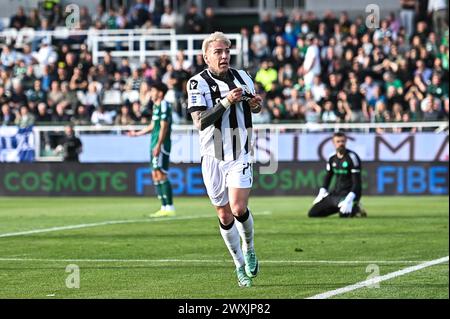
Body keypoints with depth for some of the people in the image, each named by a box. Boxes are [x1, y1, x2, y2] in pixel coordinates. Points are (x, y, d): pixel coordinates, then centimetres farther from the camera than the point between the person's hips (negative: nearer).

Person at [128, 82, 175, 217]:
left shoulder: (164, 105, -11)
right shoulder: (156, 106, 18)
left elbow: (164, 127, -18)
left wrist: (158, 145, -23)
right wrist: (137, 133, 35)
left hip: (162, 145, -10)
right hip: (155, 145, 10)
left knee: (161, 174, -13)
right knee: (155, 175, 9)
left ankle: (170, 207, -12)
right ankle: (164, 207, 12)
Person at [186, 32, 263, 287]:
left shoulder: (242, 77, 4)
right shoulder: (198, 83, -8)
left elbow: (254, 107, 22)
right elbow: (200, 121, -19)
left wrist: (256, 104, -2)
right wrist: (226, 102, -28)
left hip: (241, 155, 1)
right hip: (213, 158, -1)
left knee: (238, 209, -15)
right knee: (224, 215, 5)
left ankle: (249, 248, 13)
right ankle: (240, 266, 22)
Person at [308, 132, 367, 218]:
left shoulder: (352, 157, -15)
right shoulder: (332, 158, 5)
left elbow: (357, 182, -18)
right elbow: (328, 176, 19)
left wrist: (349, 199, -30)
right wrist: (322, 193, 4)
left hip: (349, 193, -7)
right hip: (335, 193, 7)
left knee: (344, 214, -36)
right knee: (312, 213, 1)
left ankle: (354, 208, 0)